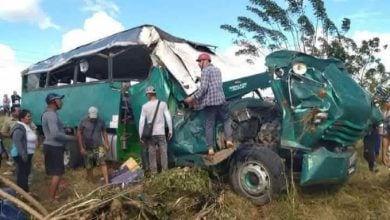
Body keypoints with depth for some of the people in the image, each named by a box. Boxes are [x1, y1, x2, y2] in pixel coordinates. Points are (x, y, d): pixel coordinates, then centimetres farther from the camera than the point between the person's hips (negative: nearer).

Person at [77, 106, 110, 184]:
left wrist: (106, 144, 2)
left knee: (102, 163, -13)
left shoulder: (100, 122, 0)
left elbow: (104, 132, 10)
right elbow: (79, 134, -4)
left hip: (98, 146, 0)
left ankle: (107, 182, -17)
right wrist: (81, 147, -8)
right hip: (87, 148, 0)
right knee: (89, 167, 10)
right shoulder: (83, 122, -5)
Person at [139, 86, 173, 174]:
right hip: (161, 132, -1)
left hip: (150, 133, 1)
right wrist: (170, 130, 7)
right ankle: (164, 171, 7)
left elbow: (141, 122, 1)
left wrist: (141, 136, 7)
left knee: (152, 153, 7)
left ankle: (153, 172, 9)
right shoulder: (162, 104, -1)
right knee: (163, 152, 6)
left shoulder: (145, 106, 0)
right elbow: (168, 118, -2)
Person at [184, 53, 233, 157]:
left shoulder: (205, 71, -4)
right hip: (220, 99, 5)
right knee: (226, 119, 20)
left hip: (209, 101, -5)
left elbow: (204, 88, -15)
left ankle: (211, 148, 0)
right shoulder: (217, 69, 19)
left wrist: (193, 97, -10)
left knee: (209, 125, 1)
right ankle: (229, 139, 4)